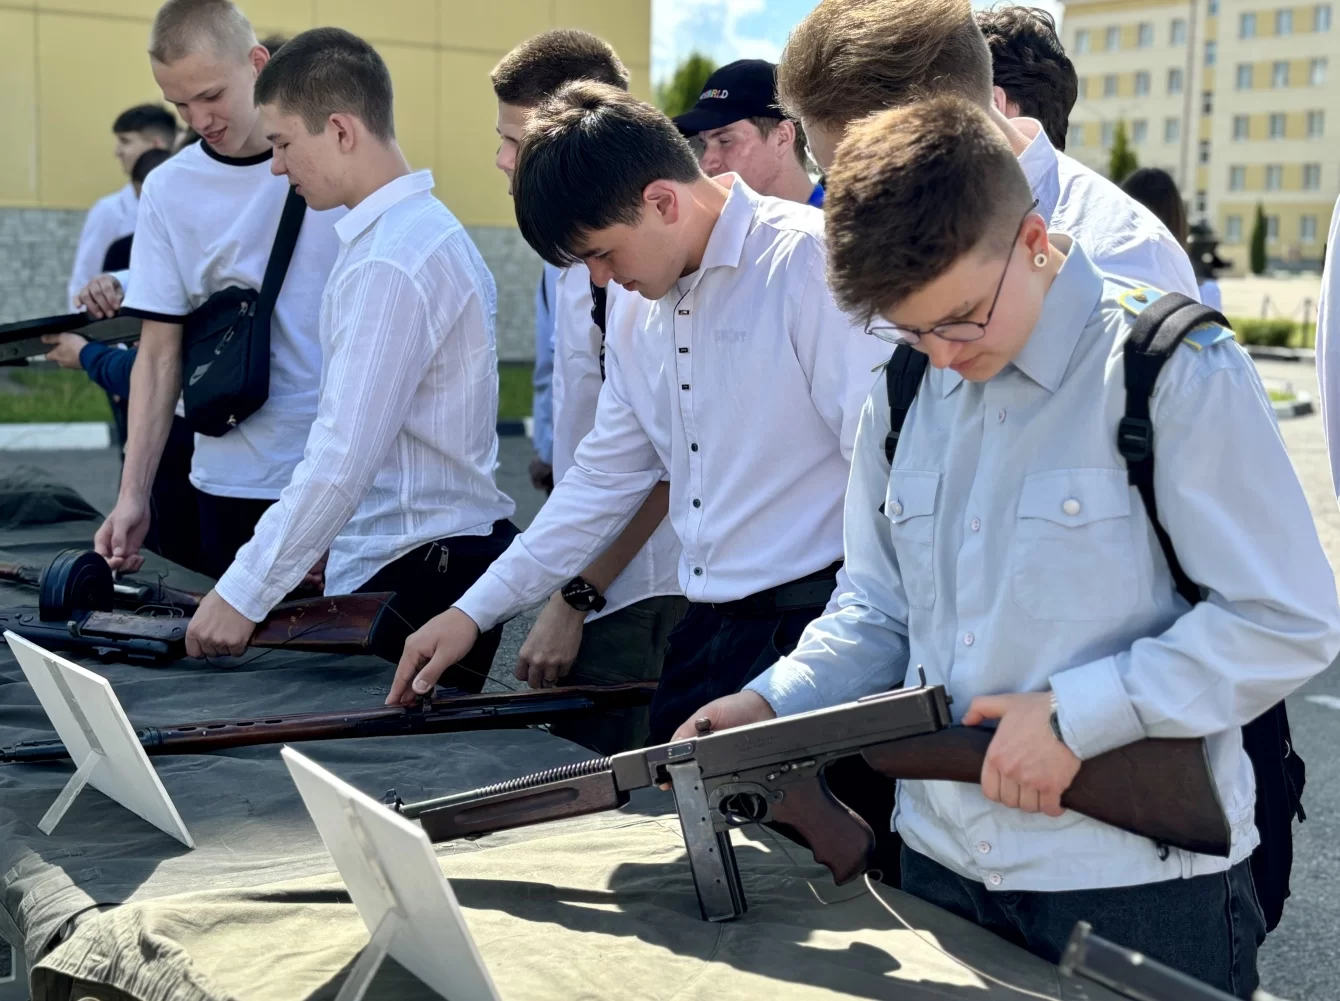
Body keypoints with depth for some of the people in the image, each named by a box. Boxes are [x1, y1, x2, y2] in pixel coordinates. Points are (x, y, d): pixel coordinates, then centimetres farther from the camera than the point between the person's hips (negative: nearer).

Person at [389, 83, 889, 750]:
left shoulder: (808, 259, -12)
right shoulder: (639, 316, 13)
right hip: (704, 631, 8)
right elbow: (605, 478, 19)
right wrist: (474, 611, 17)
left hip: (808, 623, -7)